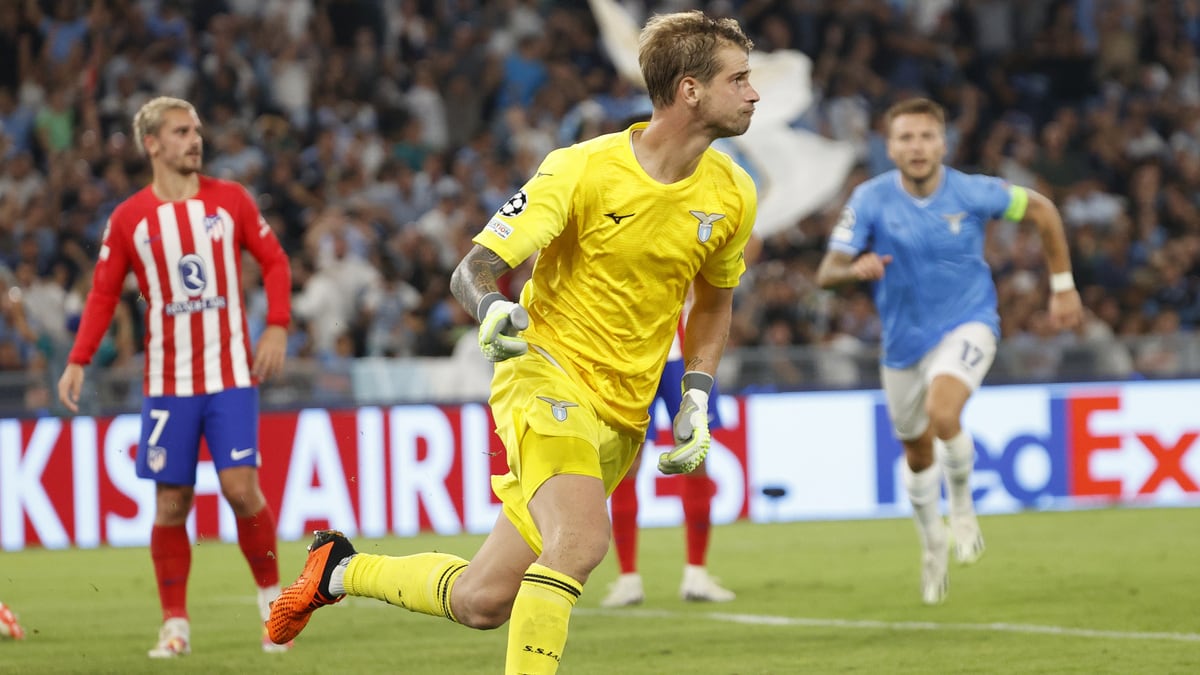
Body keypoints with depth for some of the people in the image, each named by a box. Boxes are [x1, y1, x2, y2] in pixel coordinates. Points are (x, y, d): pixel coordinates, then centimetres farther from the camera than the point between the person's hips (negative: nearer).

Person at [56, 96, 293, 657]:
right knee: (170, 502, 0)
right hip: (167, 380, 1)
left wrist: (277, 327, -6)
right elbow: (103, 295, 6)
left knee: (241, 487, -12)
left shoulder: (230, 200, 2)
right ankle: (175, 625, 9)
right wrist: (77, 363, -4)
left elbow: (274, 260, 8)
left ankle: (273, 598, 8)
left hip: (230, 374, -1)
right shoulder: (129, 219, 2)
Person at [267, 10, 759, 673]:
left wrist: (695, 402, 9)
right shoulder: (583, 170, -13)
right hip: (548, 372, -5)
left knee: (479, 602, 3)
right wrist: (491, 309, -36)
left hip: (622, 420, 5)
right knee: (580, 541, -33)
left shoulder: (732, 195, 2)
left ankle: (339, 569, 30)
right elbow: (473, 269, -12)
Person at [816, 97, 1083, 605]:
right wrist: (856, 269, -40)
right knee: (917, 453, 16)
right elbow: (826, 274, -16)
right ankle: (933, 543, 43)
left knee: (942, 414, -31)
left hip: (967, 325, -3)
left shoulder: (972, 192, -14)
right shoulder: (870, 200, -13)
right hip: (905, 338, 3)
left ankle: (962, 504, -2)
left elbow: (1041, 210, 3)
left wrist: (1063, 287, 6)